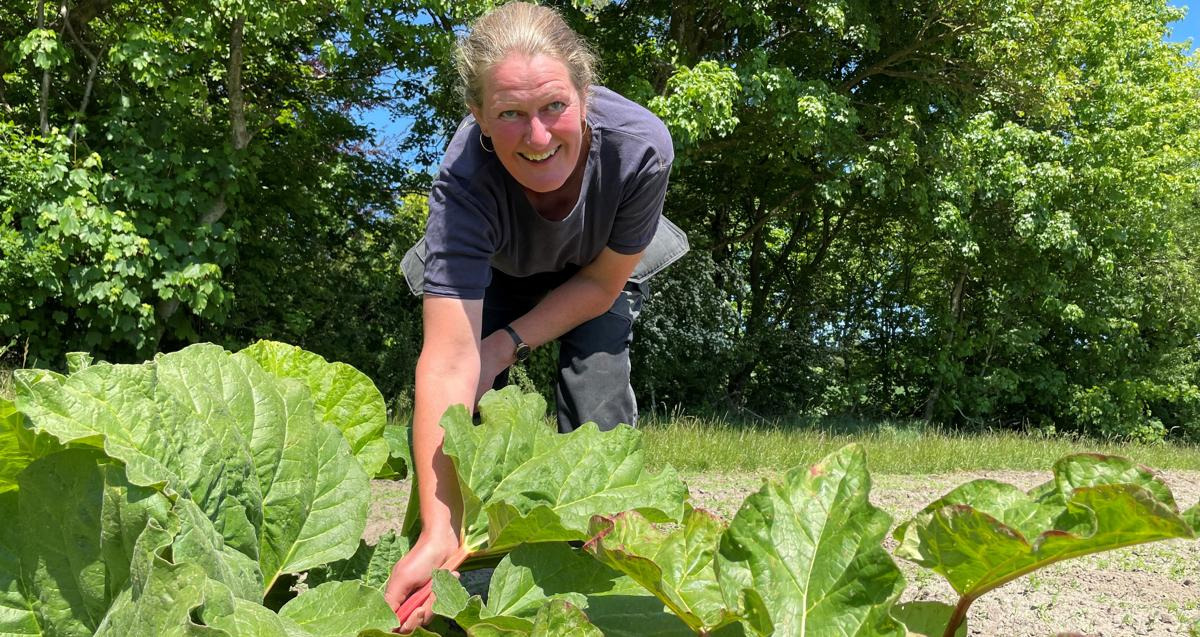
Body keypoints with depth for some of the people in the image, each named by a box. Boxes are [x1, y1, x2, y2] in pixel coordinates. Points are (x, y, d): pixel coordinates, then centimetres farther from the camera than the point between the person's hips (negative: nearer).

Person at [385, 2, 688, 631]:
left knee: (597, 395, -18)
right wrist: (438, 531, -57)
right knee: (469, 397, -15)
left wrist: (507, 343, -27)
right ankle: (463, 548, 7)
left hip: (598, 269, 1)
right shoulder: (463, 182, -42)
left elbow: (603, 283, -21)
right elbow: (448, 365, -49)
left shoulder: (641, 146, -39)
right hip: (496, 272, 0)